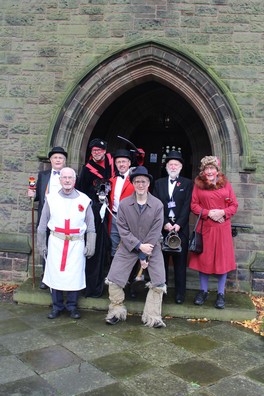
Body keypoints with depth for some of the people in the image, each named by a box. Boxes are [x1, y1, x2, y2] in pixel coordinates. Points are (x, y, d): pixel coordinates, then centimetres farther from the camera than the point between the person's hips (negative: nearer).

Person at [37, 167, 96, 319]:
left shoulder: (84, 200, 1)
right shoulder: (51, 198, 3)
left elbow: (91, 227, 4)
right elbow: (42, 225, 8)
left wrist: (90, 247, 1)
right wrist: (42, 245, 8)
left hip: (76, 243, -1)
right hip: (56, 242, 1)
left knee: (74, 275, 2)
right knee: (55, 273, 5)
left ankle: (72, 306, 21)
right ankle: (57, 306, 23)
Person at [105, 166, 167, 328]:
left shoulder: (158, 205, -9)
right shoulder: (124, 204, -6)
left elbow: (155, 232, -10)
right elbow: (123, 230, -8)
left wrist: (144, 255, -13)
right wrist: (139, 246, -17)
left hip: (152, 248, 0)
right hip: (128, 247, 1)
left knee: (159, 283, -5)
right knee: (113, 279, -3)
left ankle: (152, 317, 10)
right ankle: (117, 311, 17)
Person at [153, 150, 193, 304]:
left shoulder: (188, 183, 6)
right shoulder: (159, 183, 12)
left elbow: (187, 206, -3)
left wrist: (178, 224, -13)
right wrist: (165, 223, -10)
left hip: (180, 228, -1)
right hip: (163, 227, 2)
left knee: (180, 262, 3)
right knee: (162, 261, 5)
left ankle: (180, 293, 10)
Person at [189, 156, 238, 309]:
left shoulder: (226, 184, 5)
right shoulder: (198, 185, 2)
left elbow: (234, 205, 5)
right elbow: (194, 205, 1)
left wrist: (222, 212, -12)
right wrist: (208, 213, -13)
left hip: (223, 227, 1)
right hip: (205, 227, 0)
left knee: (222, 258, 5)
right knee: (204, 258, 6)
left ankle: (221, 294, 17)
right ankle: (203, 291, 22)